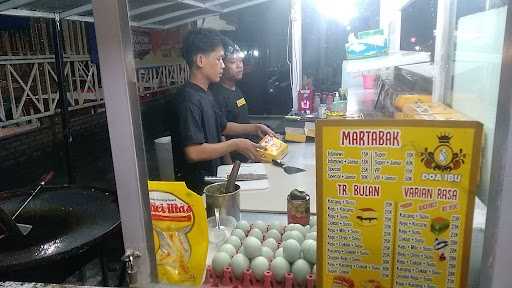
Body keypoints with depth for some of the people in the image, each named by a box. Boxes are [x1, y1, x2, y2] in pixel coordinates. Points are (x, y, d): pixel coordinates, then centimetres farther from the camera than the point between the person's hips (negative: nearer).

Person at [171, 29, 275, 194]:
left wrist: (255, 128, 10)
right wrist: (235, 145, -21)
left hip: (211, 178, 9)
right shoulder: (188, 99, -22)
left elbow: (222, 126, 21)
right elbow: (193, 152, -29)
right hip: (196, 186, -9)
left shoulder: (205, 94, 8)